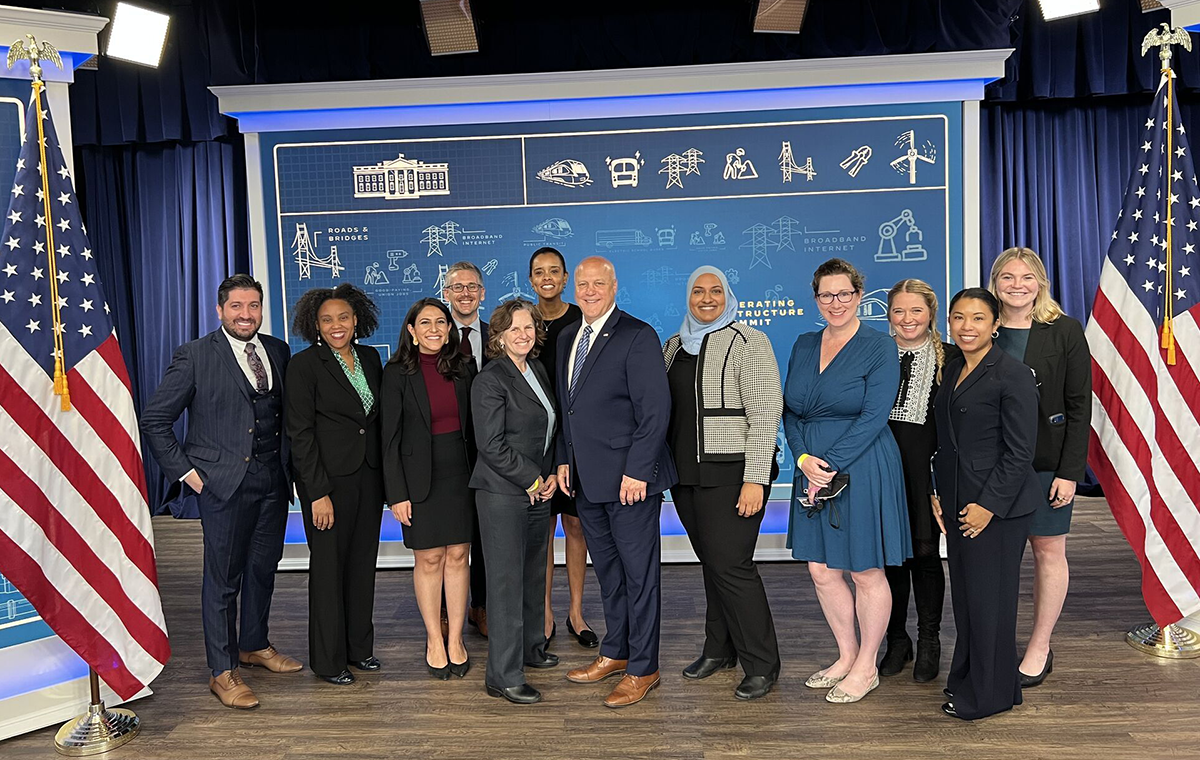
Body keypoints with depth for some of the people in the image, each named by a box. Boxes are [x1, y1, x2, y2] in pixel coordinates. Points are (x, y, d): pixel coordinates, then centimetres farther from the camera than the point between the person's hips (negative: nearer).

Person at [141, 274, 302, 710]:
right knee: (223, 576, 3)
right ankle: (222, 671, 15)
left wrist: (288, 461, 6)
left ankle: (254, 645, 36)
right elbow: (155, 420, -4)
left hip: (273, 478, 5)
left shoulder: (278, 351, 8)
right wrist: (185, 470, -7)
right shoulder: (195, 356, -6)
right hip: (224, 482, -5)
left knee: (263, 567, 16)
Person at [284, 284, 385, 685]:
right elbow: (300, 433, -11)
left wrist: (385, 476, 7)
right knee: (328, 566, 5)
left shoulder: (370, 358, 7)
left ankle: (359, 646, 29)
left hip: (369, 475, 6)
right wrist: (318, 493, -15)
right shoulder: (304, 365, -9)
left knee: (363, 562, 14)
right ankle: (328, 659, 20)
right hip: (329, 479, -5)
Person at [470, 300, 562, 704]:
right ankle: (503, 676, 3)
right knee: (507, 581, -5)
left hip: (538, 490, 8)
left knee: (535, 574, 16)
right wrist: (532, 480, -12)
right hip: (502, 493, -8)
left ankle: (530, 647, 33)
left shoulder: (538, 370, 12)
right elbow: (491, 445, -17)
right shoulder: (490, 380, -12)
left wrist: (551, 475, 4)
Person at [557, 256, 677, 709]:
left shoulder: (637, 336, -11)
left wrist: (637, 471, -19)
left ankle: (642, 668, 15)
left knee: (638, 572, 3)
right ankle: (615, 653, 33)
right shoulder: (568, 338, 13)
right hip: (586, 478, 8)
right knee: (607, 570, 18)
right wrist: (564, 459, 12)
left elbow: (656, 409, -16)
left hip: (629, 476, -8)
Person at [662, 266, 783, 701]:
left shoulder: (749, 343, -6)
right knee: (711, 561, 15)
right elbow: (662, 407, 18)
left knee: (730, 564, -7)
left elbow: (765, 414, -12)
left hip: (731, 474, -6)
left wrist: (755, 480, -17)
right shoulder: (673, 346, 13)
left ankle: (761, 665, 9)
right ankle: (720, 649, 30)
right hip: (685, 473, 6)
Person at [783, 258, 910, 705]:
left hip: (862, 471, -6)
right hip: (813, 473, 6)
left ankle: (866, 668, 22)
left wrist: (830, 466, -16)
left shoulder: (879, 347, -7)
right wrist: (805, 458, -8)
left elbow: (873, 417, -14)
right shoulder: (804, 346, 10)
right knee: (822, 570, 11)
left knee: (866, 572, 6)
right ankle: (846, 655, 30)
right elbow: (790, 411, 8)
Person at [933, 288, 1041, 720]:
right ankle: (965, 678, 29)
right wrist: (937, 493, 10)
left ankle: (990, 694, 17)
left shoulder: (1012, 375, -12)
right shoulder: (952, 371, 12)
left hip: (998, 505, -7)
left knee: (988, 596, 1)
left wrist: (989, 504, -16)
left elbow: (1020, 453, -14)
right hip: (955, 503, 7)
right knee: (963, 593, 14)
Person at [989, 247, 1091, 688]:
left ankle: (1040, 648, 20)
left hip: (1046, 462, -2)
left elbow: (1079, 406, -4)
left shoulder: (1065, 332, -2)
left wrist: (1070, 472, -9)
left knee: (1048, 551, 7)